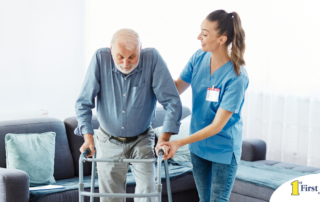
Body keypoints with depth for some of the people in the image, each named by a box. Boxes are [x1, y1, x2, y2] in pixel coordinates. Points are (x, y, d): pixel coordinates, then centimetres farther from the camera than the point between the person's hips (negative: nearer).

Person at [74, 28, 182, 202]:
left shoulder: (152, 58, -19)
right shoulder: (100, 58, -17)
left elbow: (171, 101, -18)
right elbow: (84, 103, -13)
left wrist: (164, 138, -25)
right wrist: (88, 136, -23)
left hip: (141, 141, -1)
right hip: (108, 141, 1)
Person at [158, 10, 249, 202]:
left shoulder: (236, 77, -27)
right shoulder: (199, 58, -8)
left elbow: (217, 125, -25)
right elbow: (176, 88, 3)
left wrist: (179, 143, -29)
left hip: (223, 149, -6)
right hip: (198, 145, 6)